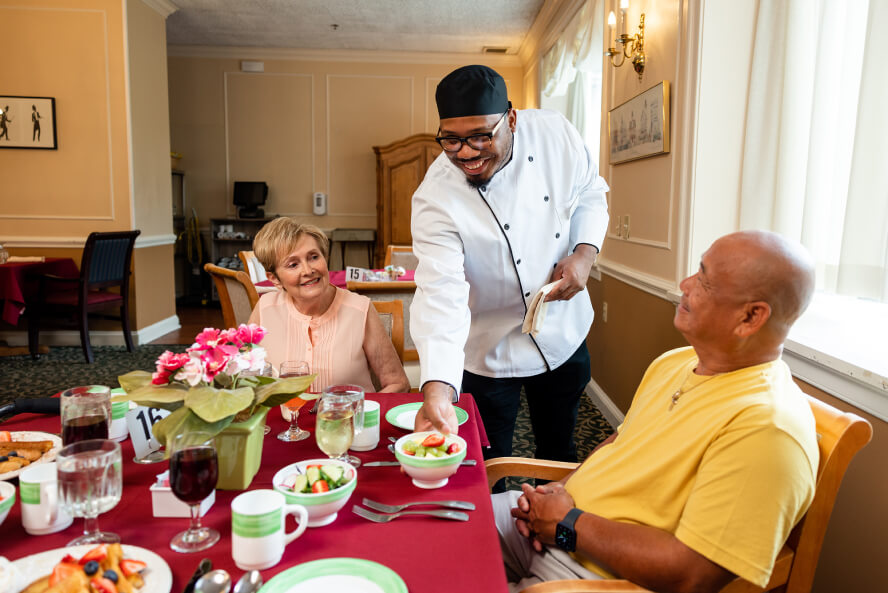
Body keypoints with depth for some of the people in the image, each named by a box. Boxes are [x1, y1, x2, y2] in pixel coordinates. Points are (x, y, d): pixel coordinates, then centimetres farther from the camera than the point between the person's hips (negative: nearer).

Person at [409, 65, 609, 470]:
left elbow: (590, 194, 4)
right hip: (489, 354, -3)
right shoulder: (436, 198, -25)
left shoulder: (554, 133, -15)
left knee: (559, 453, 23)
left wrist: (585, 253, -14)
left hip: (564, 335, 4)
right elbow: (440, 294, -34)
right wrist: (437, 390, -46)